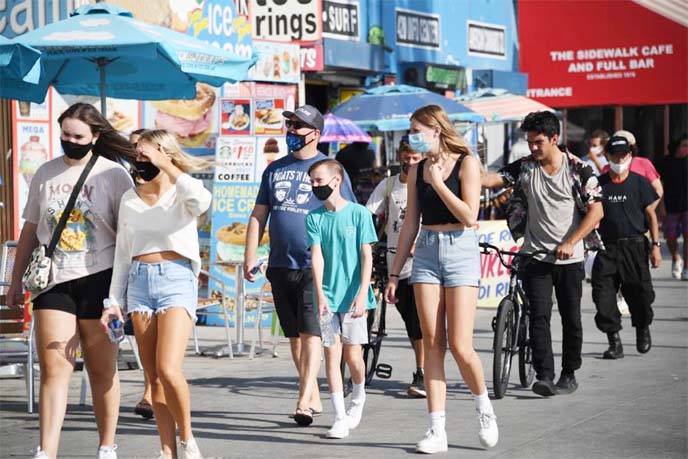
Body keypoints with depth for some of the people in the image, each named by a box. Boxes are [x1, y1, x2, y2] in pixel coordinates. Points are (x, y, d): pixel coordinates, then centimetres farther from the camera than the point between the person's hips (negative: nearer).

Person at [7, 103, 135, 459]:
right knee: (53, 368, -6)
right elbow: (30, 230, 17)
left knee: (102, 370, 5)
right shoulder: (45, 174, 11)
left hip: (98, 280, -3)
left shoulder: (113, 175, 0)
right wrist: (16, 281, 16)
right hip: (53, 281, 3)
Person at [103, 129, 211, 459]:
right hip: (139, 280, 5)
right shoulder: (129, 199, 13)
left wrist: (168, 168, -20)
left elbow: (202, 201, -26)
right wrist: (114, 302, 13)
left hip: (177, 279, -5)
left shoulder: (182, 192, 0)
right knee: (153, 376, 4)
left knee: (168, 369, -18)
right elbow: (122, 254, 17)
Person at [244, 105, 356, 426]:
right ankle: (314, 397, 20)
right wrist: (250, 256, 5)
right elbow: (258, 216, 15)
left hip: (315, 267, -5)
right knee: (294, 336, 10)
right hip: (280, 266, 6)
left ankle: (304, 402, -18)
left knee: (310, 333, -13)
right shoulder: (274, 169, 13)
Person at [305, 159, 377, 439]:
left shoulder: (359, 213, -3)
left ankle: (358, 398, 31)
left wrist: (362, 294, -13)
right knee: (332, 355, -3)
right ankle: (340, 418, -1)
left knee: (353, 356, 1)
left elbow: (366, 256, -5)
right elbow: (316, 256, -3)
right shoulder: (314, 217, 3)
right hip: (327, 297, 2)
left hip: (353, 297, -2)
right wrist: (320, 295, -14)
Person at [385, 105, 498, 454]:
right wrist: (394, 273, 11)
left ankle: (485, 410, 17)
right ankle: (437, 430, 2)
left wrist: (438, 182, -11)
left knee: (460, 346, -9)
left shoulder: (466, 163, -4)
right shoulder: (417, 170, 11)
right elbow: (410, 223, 13)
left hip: (460, 249, -4)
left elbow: (469, 216, -12)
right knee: (432, 344, 0)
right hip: (426, 251, 5)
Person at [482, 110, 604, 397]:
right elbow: (492, 179, -10)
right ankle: (544, 376, -12)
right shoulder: (525, 167, 1)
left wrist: (570, 243, -15)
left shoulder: (578, 169, -5)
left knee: (571, 318, 5)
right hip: (536, 255, 1)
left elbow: (596, 211, -8)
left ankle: (569, 374, 18)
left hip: (570, 257, -1)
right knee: (539, 315, -9)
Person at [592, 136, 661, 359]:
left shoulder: (639, 183, 3)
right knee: (603, 295, -9)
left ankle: (642, 329, 29)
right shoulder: (599, 184, 4)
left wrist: (655, 245, 1)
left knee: (640, 293, 0)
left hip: (635, 247, -1)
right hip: (607, 248, 1)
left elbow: (651, 215, 6)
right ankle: (614, 341, -1)